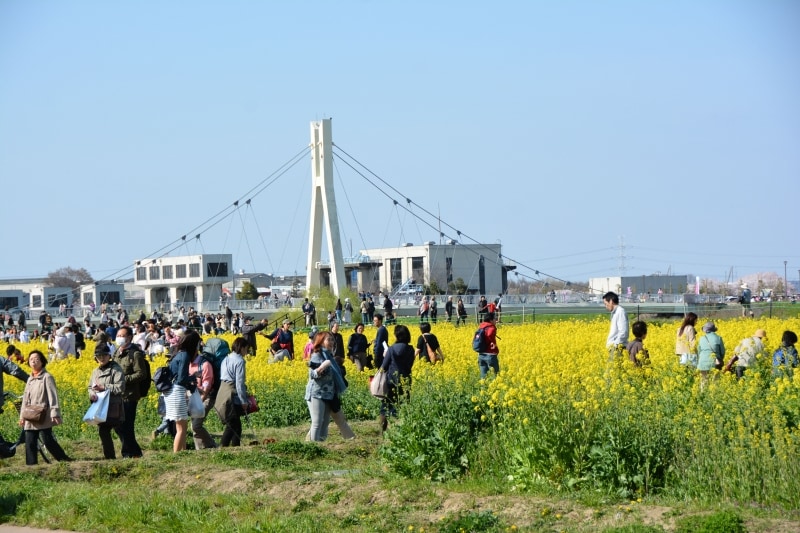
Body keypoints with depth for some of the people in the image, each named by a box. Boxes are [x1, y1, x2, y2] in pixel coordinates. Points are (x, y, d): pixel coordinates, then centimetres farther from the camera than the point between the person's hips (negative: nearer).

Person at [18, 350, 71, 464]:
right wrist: (22, 416, 19)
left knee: (48, 440, -10)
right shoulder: (30, 379, 18)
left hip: (43, 418, -7)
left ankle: (64, 460, 2)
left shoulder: (47, 377, -4)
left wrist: (55, 414, -20)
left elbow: (53, 397, -12)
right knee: (30, 443, 2)